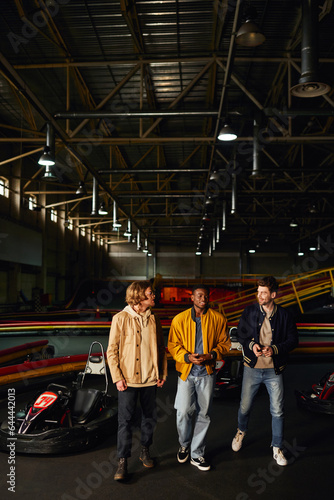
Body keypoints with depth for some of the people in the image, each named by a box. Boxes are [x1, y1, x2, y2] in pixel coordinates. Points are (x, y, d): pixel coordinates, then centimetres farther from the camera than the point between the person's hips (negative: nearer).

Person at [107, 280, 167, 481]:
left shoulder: (153, 319, 5)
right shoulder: (121, 319, -9)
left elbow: (161, 348, 11)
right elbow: (112, 351, -7)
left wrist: (163, 373, 5)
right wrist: (117, 378, -12)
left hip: (150, 378, 4)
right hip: (128, 379, -4)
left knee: (150, 417, 14)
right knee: (125, 421, 1)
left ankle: (145, 451, 35)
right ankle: (123, 462, 13)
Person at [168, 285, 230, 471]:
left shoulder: (218, 319, 0)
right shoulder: (180, 319, -1)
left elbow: (225, 343, 6)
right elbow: (173, 345, 1)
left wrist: (212, 355, -12)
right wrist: (187, 357, -16)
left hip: (207, 373, 1)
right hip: (186, 372, -1)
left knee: (204, 414, 7)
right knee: (183, 412, -4)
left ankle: (197, 454, 24)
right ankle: (184, 445, 26)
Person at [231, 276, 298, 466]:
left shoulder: (284, 315, -5)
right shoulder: (250, 311, -2)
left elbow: (293, 340, -1)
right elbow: (241, 334, 5)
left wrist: (274, 349, -16)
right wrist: (251, 345, -15)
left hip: (274, 370, -1)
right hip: (252, 367, 1)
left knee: (278, 411, 5)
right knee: (245, 406, 10)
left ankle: (277, 448, 24)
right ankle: (241, 431, 42)